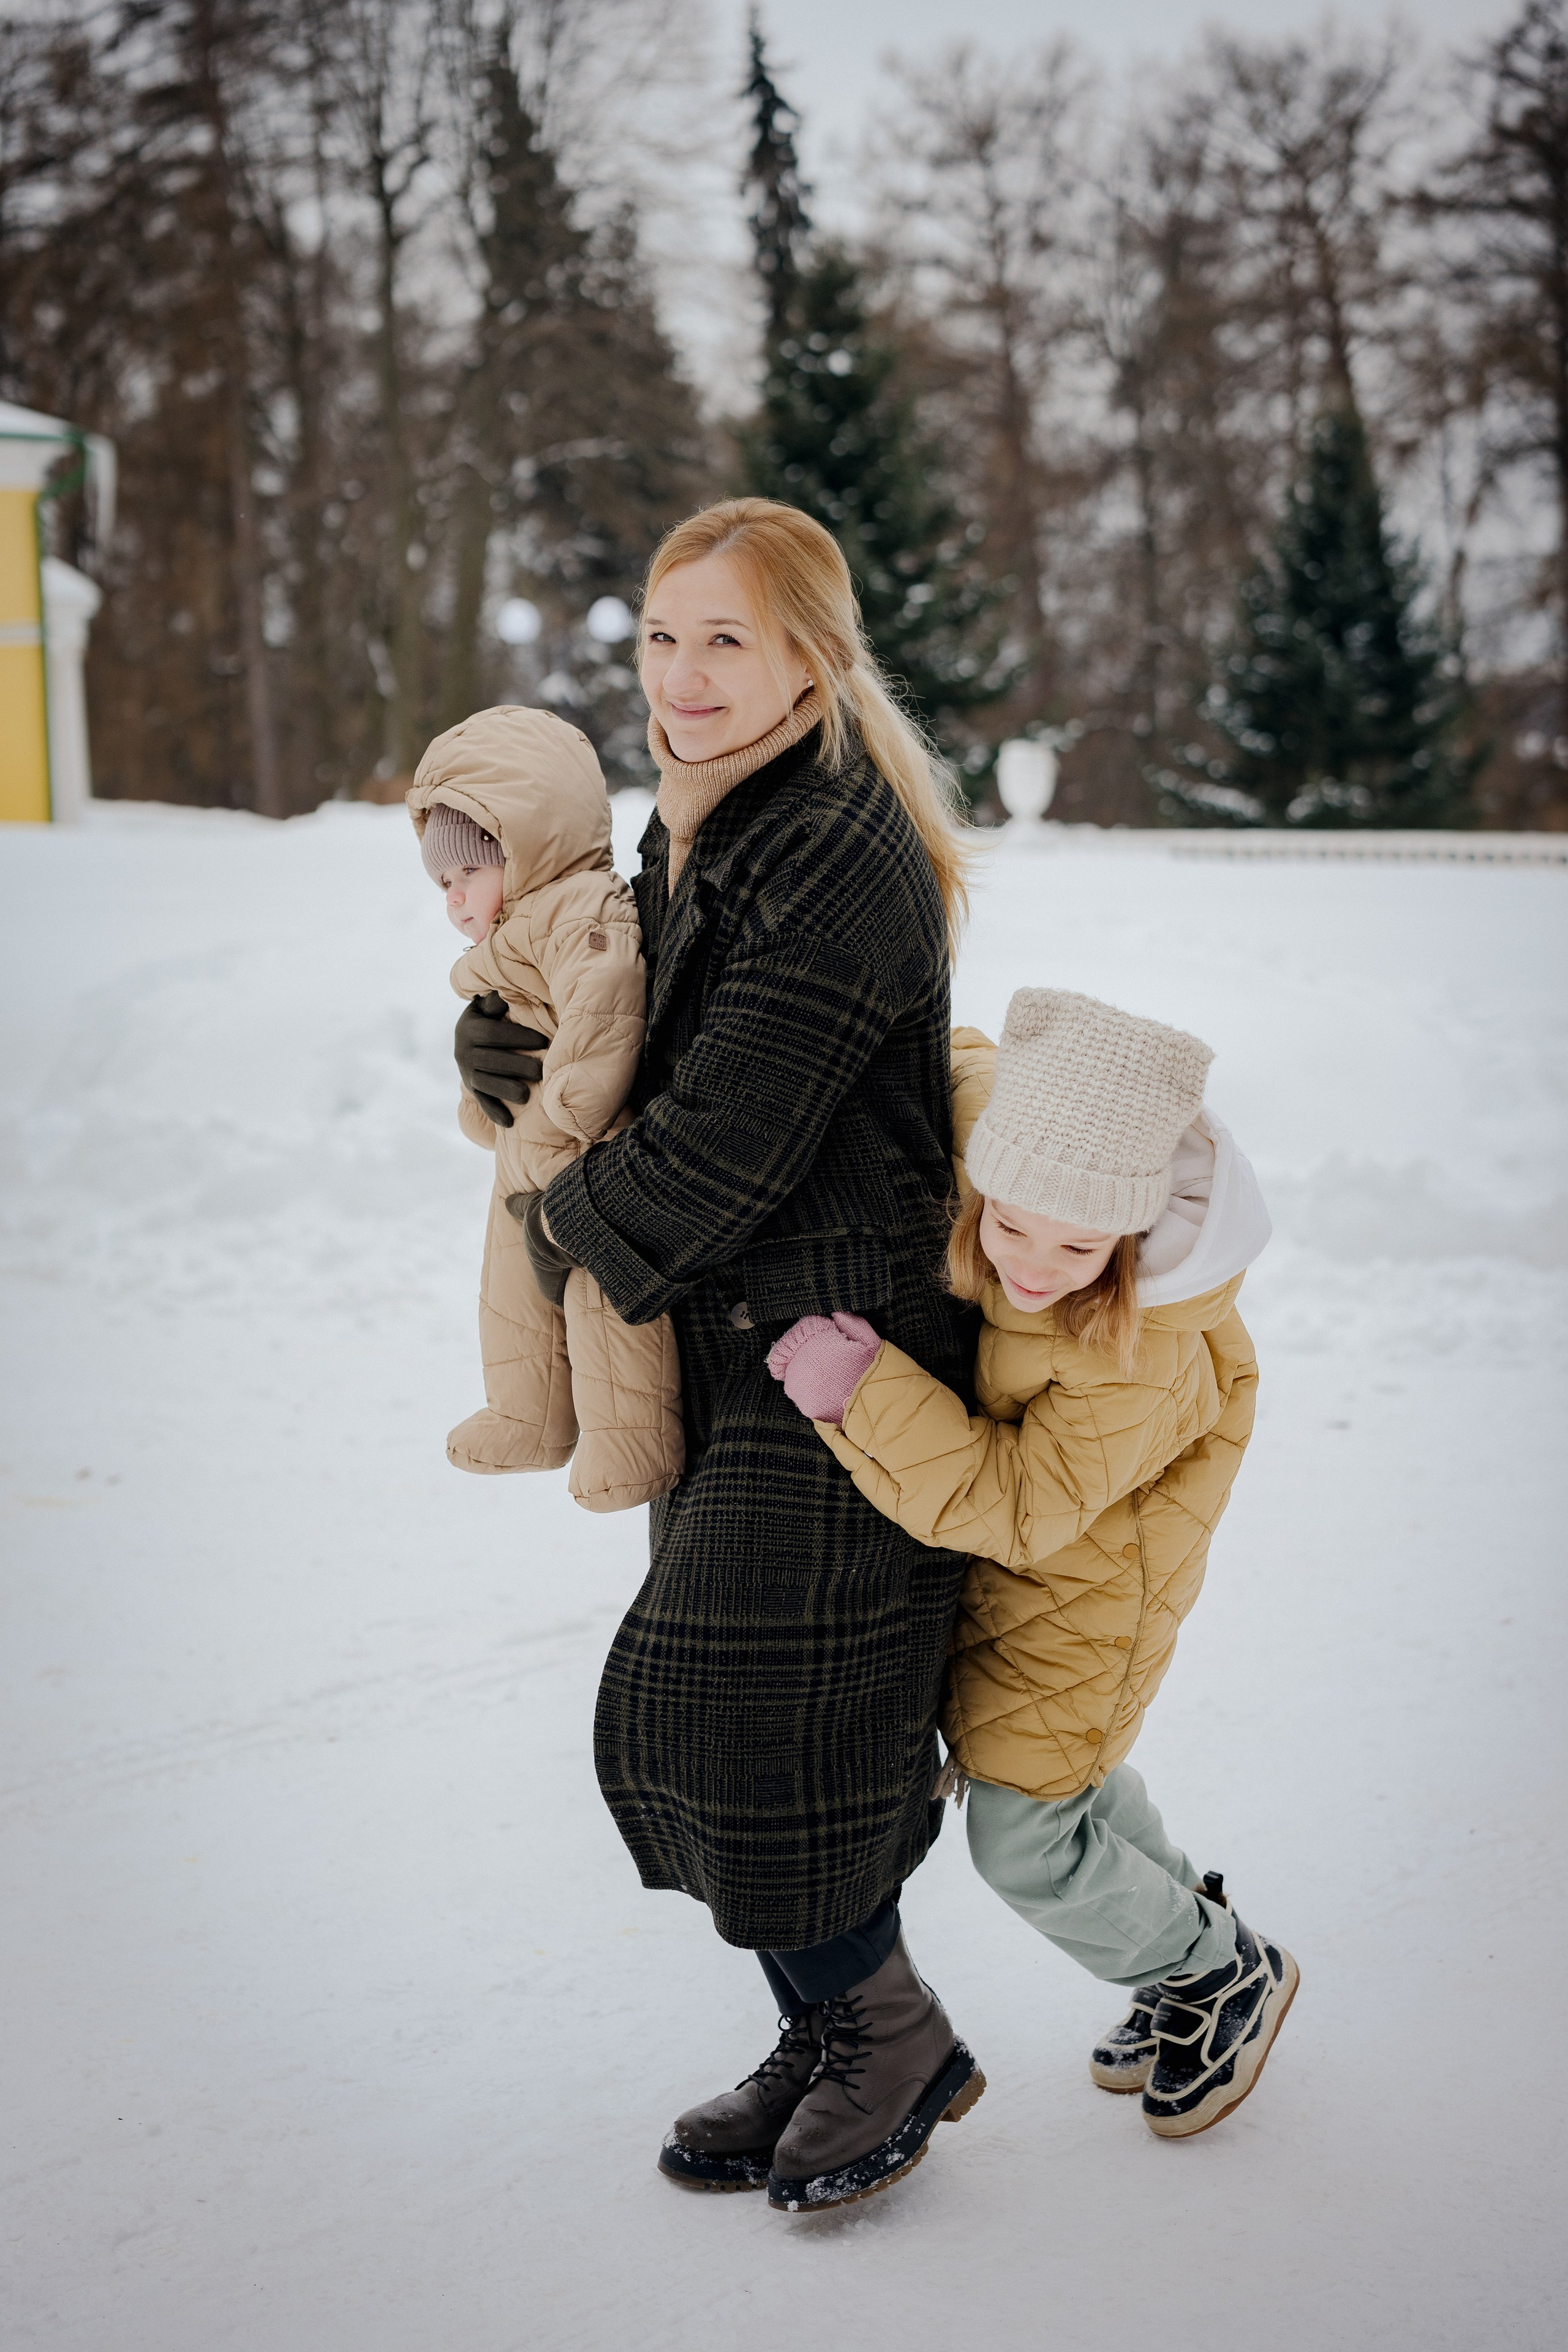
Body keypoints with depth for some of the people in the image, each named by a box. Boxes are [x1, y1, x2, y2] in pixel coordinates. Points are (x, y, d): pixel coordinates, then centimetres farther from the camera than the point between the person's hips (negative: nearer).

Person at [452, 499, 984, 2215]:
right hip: (731, 1349, 9)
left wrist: (572, 1223, -6)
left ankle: (898, 2042, 20)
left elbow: (723, 1144, -23)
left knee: (746, 1734, -4)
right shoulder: (700, 833, 11)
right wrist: (506, 1035, -3)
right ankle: (826, 2044, 31)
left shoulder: (838, 860, -20)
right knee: (694, 1727, 13)